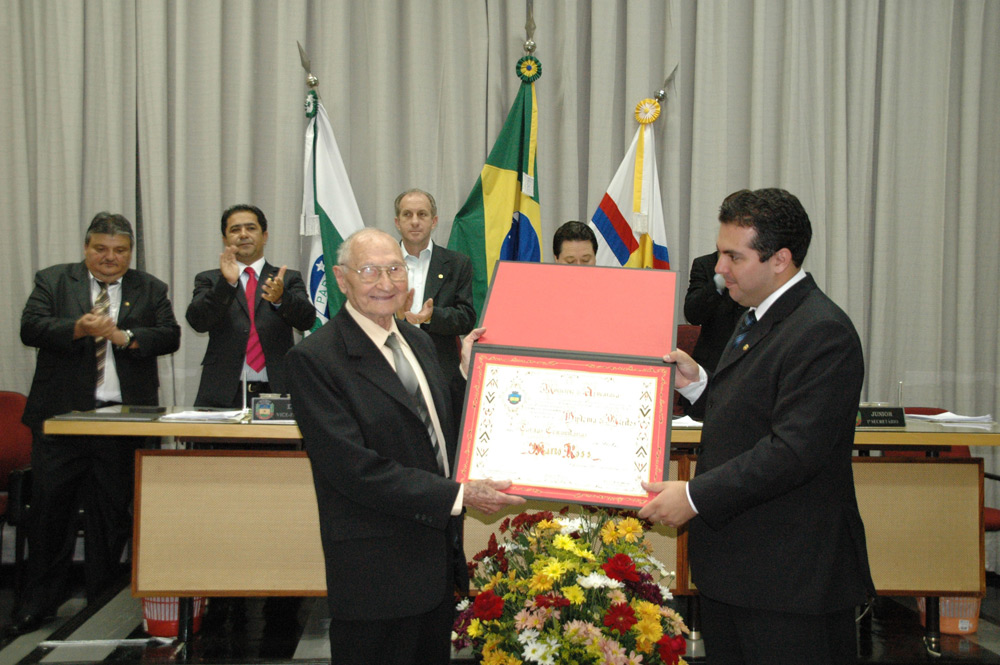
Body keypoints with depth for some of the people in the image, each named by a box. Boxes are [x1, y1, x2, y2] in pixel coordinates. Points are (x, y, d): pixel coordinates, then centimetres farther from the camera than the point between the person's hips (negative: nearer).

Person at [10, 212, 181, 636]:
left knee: (112, 513, 6)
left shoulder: (150, 289, 11)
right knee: (49, 508, 1)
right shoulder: (52, 281, 8)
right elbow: (30, 328, -5)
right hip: (61, 415, 0)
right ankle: (38, 604, 13)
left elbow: (170, 337, 0)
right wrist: (78, 328, -20)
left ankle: (102, 602, 18)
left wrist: (125, 336, -16)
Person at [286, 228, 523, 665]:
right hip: (376, 570, -7)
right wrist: (459, 495, -22)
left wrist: (469, 370, 0)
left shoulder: (417, 340, 10)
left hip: (439, 558, 8)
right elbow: (353, 468, -22)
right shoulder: (313, 359, -16)